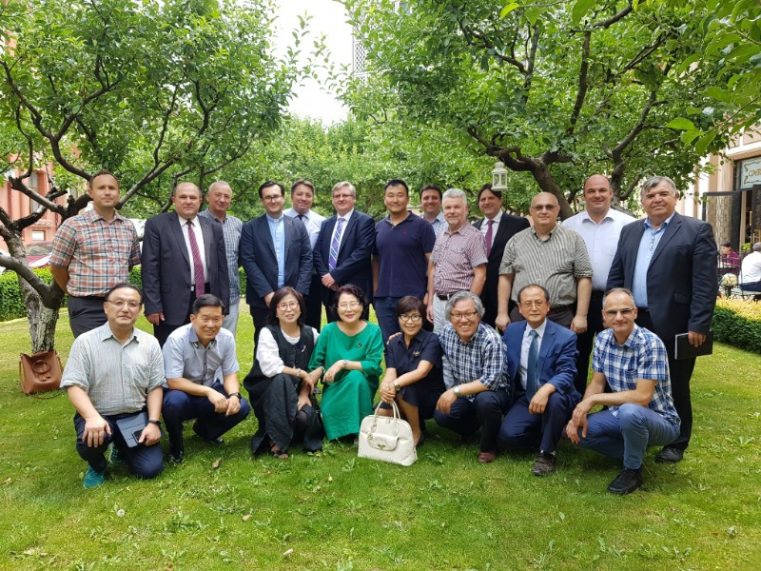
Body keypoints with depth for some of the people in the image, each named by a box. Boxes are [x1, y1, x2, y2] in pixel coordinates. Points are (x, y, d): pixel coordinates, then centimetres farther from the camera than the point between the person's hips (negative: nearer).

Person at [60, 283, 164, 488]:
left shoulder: (150, 344, 1)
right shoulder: (85, 342, -7)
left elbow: (155, 387, 3)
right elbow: (74, 386, -12)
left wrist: (153, 422, -8)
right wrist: (92, 417, -28)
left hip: (136, 416, 2)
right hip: (98, 415, -2)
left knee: (150, 469, -9)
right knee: (92, 437, -35)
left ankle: (122, 447, 26)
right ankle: (96, 466, 3)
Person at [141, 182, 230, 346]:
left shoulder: (214, 228, 10)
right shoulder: (157, 225, -1)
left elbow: (221, 269, 11)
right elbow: (150, 269, -5)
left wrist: (222, 305, 7)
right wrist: (153, 306, -11)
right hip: (172, 304, -3)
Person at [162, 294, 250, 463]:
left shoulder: (227, 338, -11)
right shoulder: (177, 339, -25)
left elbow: (230, 374, -5)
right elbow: (173, 382, -26)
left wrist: (234, 395, -27)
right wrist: (208, 391, -36)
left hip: (211, 393, 4)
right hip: (182, 395, -4)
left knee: (241, 407, -19)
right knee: (175, 401, -38)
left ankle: (204, 429, 14)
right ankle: (176, 444, -4)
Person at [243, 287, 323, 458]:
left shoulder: (311, 334, 0)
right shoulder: (268, 333, -10)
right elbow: (270, 367, -25)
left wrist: (305, 394, -14)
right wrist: (301, 373, -19)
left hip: (298, 394, 2)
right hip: (270, 393, -2)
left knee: (304, 417, -30)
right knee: (282, 379, -36)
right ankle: (277, 440, -27)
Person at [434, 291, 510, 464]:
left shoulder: (491, 339, -25)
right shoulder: (446, 333, -8)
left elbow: (491, 381, -30)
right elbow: (446, 365, 9)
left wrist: (456, 391, -31)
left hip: (493, 393, -5)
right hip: (463, 395, 5)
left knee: (485, 400, -35)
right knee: (441, 415, -19)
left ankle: (488, 447, -6)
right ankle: (472, 428, 15)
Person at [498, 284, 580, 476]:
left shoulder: (565, 337, -11)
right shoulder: (511, 331, 2)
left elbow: (566, 374, -21)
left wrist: (545, 390, -41)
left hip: (554, 397, -3)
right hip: (524, 399, 3)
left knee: (555, 399, -39)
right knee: (508, 435, -21)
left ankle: (547, 452, -13)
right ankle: (549, 435, 11)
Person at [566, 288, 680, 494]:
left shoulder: (650, 344, -24)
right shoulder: (602, 339, -3)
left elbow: (642, 396, -29)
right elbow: (597, 383, 2)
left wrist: (594, 399, -25)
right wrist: (580, 413, -15)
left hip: (659, 420, -6)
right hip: (621, 415, 6)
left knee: (629, 412, -39)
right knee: (575, 430, -13)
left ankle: (633, 470, -9)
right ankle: (635, 452, 9)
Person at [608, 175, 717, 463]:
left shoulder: (697, 230, -3)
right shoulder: (629, 231, 12)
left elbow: (705, 283, -9)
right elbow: (615, 275, 12)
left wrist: (698, 325, -15)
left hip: (673, 325, -4)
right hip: (632, 322, 5)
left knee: (674, 387, 8)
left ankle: (676, 443, 24)